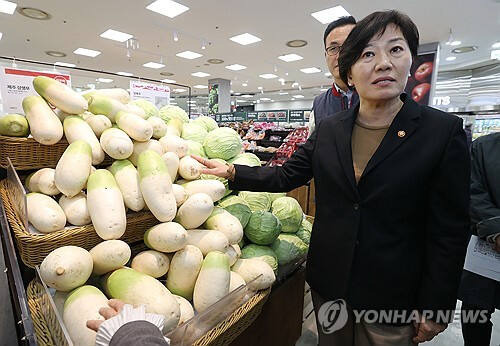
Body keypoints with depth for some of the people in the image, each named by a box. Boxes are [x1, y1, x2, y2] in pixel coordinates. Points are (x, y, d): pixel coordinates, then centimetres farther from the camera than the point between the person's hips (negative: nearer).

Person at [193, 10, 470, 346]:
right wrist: (231, 171, -8)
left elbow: (449, 231, -9)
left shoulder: (444, 131, -11)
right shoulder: (329, 129, -3)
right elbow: (285, 176, 1)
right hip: (328, 281, 3)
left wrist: (434, 309, -6)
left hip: (392, 295, -2)